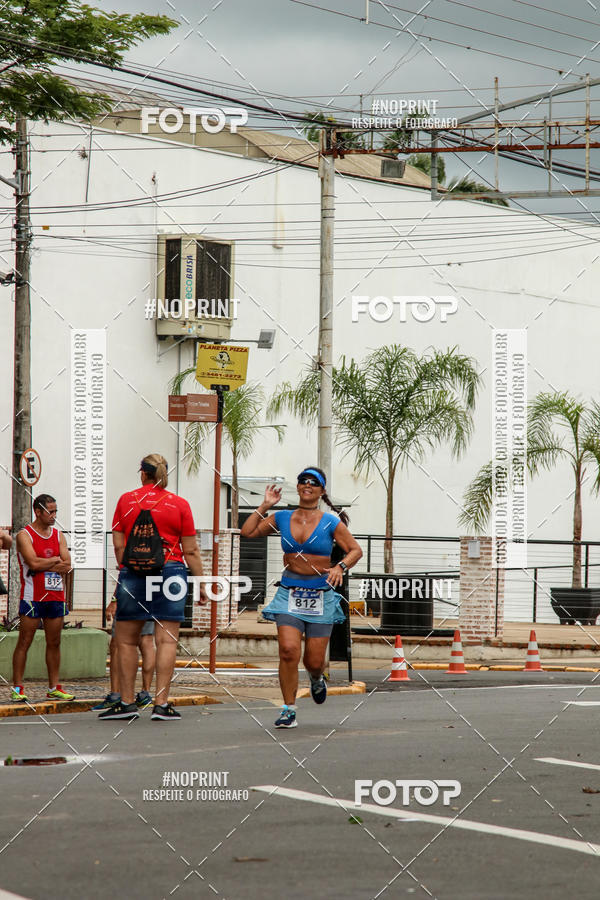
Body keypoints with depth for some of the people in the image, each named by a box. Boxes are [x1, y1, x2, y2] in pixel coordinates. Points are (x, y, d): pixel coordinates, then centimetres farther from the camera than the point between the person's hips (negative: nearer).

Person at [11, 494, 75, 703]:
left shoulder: (58, 535, 12)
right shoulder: (24, 535, -4)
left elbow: (67, 566, 2)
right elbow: (33, 562, -18)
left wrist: (43, 565, -11)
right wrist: (56, 560, -4)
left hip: (55, 597, 5)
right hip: (32, 597, -5)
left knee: (54, 643, 7)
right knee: (24, 643, -3)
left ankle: (54, 687, 13)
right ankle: (17, 687, 0)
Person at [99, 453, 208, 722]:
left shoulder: (125, 501, 4)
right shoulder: (179, 504, 2)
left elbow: (118, 546, 4)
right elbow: (191, 551, 2)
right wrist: (201, 584, 9)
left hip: (133, 572, 0)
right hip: (170, 571, 0)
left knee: (126, 641, 9)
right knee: (167, 640, -1)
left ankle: (127, 702, 10)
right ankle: (161, 704, -4)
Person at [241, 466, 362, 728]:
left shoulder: (331, 522, 0)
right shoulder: (282, 518, 7)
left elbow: (356, 550, 2)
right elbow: (247, 531, 6)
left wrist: (340, 567, -16)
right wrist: (265, 506, 2)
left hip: (320, 596, -1)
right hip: (289, 593, 1)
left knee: (314, 661, 1)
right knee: (288, 650, -17)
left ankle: (317, 679, 40)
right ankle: (289, 710, -6)